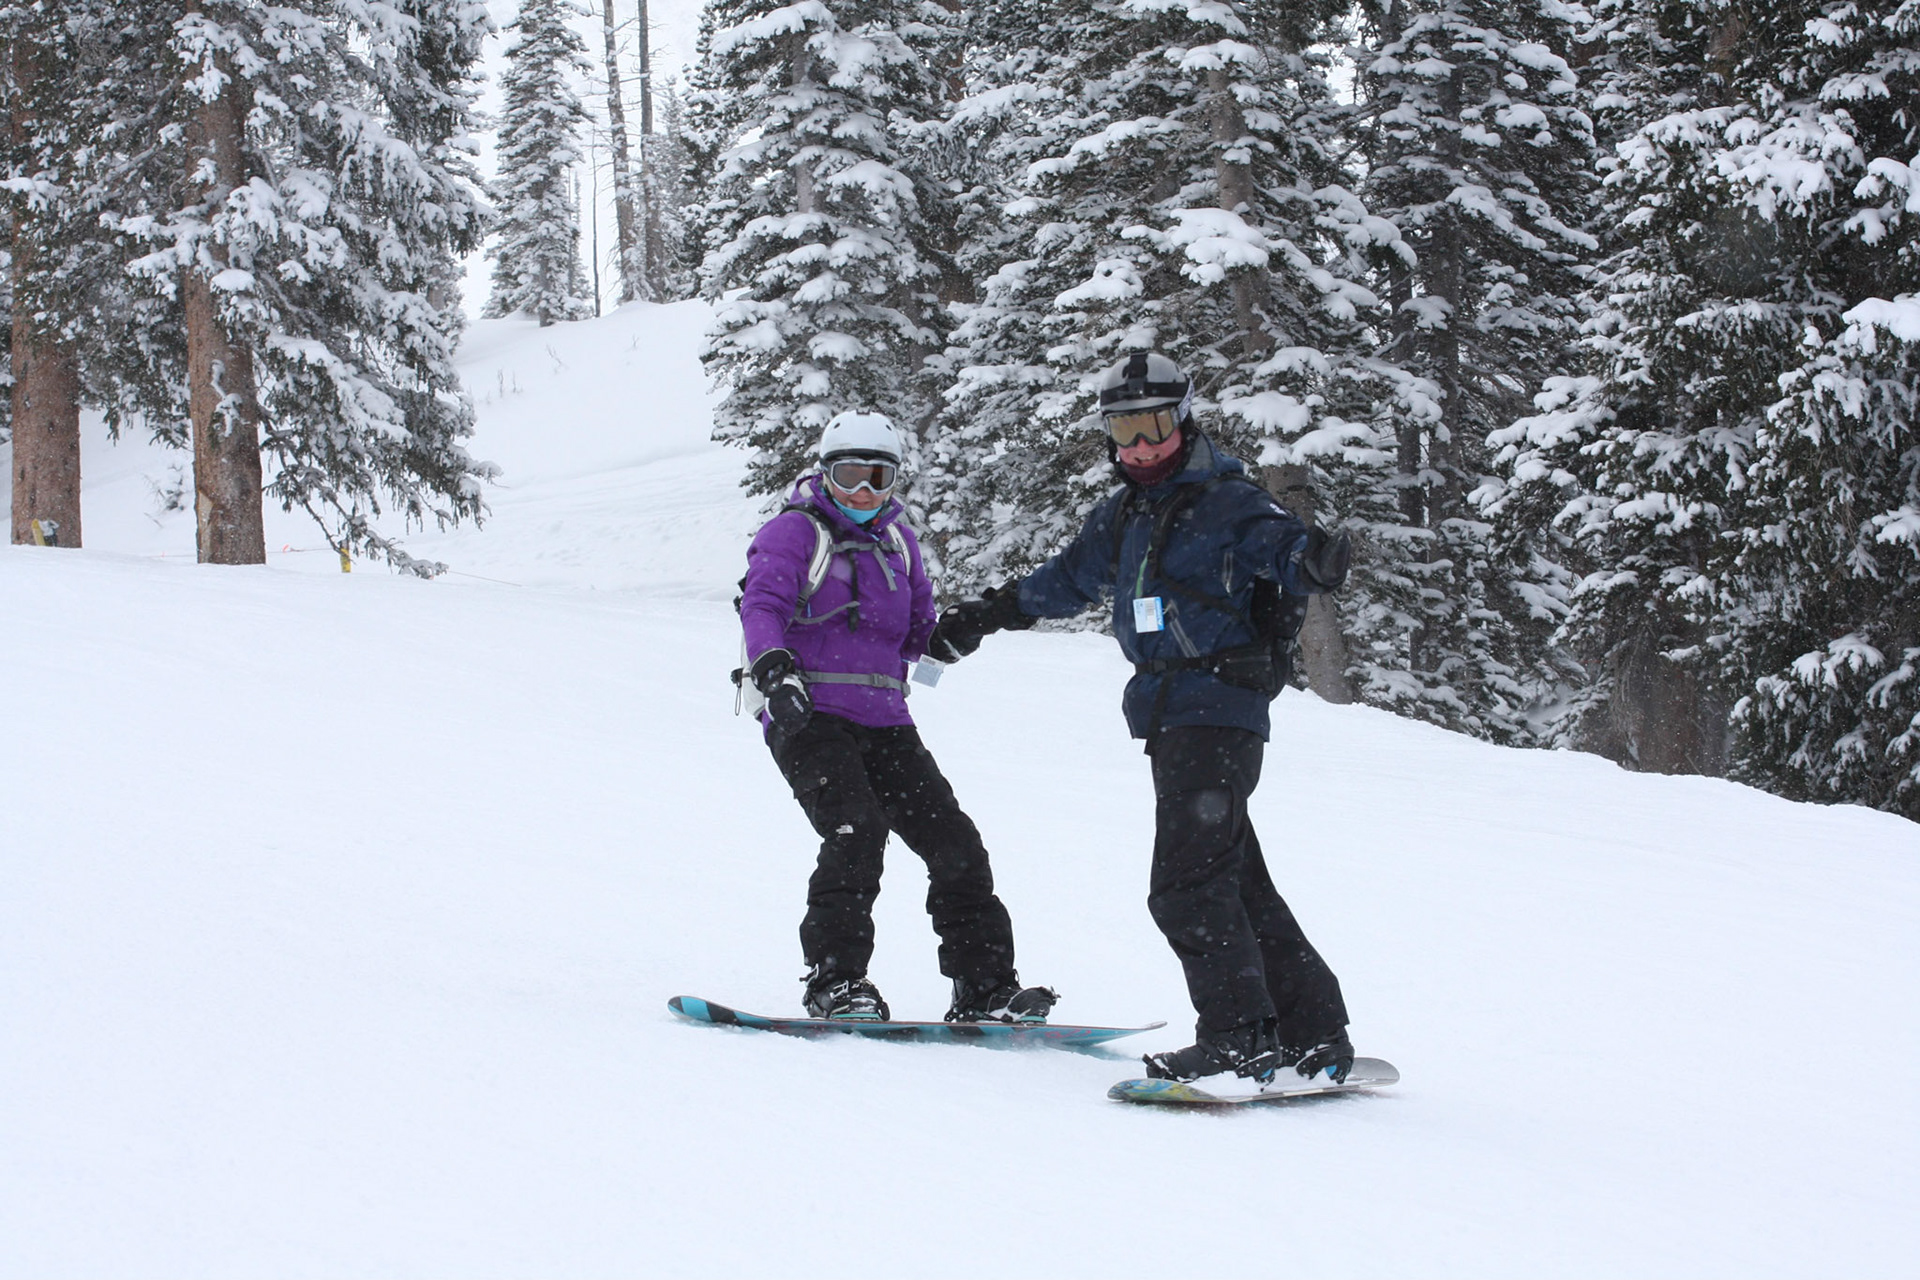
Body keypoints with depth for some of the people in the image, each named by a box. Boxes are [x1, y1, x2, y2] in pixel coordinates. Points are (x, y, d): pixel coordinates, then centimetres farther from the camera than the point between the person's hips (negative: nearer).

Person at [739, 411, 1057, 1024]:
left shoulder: (897, 540, 19)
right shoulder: (793, 532, 0)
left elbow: (918, 624, 25)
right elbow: (762, 603, -15)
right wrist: (774, 669, -33)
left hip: (882, 720, 6)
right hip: (809, 715, -6)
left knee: (953, 840, 0)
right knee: (856, 830, -26)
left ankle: (985, 987, 5)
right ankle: (834, 981, -21)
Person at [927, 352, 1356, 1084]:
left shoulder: (1227, 502, -6)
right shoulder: (1123, 515, 18)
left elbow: (1282, 547, -20)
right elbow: (1068, 580, 32)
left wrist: (1315, 562, -43)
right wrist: (982, 617, 38)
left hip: (1220, 712, -8)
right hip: (1169, 716, 8)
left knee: (1188, 883, -15)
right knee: (1237, 882, 9)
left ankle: (1239, 1038, -13)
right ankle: (1311, 1035, 13)